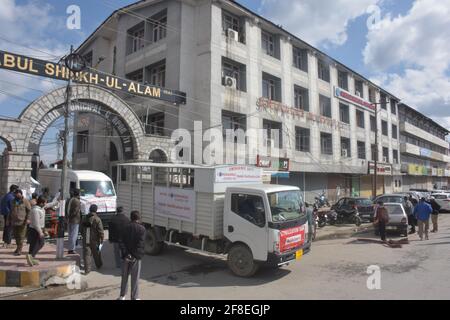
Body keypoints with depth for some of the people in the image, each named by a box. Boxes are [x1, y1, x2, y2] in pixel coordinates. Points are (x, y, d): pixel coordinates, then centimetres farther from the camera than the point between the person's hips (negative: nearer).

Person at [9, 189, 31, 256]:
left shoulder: (25, 201, -6)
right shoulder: (13, 201, 11)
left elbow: (29, 210, -7)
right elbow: (11, 211, 21)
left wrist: (27, 219, -15)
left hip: (22, 222, -6)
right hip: (14, 222, 6)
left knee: (21, 236, -3)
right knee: (16, 236, 15)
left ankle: (19, 250, 4)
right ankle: (18, 248, 29)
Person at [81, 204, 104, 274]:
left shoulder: (84, 218, 3)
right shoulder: (97, 219, -15)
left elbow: (82, 230, 15)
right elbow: (100, 231, -15)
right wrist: (101, 240, -7)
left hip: (86, 240, 3)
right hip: (95, 240, -3)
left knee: (87, 254, 6)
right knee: (96, 254, 15)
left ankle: (87, 269, 3)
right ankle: (99, 265, 34)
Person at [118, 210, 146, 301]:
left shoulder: (126, 228, 3)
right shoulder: (142, 229, -9)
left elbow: (123, 242, -3)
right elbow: (140, 244, -16)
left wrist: (125, 254, -7)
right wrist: (136, 256, -14)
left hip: (126, 256, 4)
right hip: (136, 256, -3)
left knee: (125, 276, 17)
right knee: (135, 278, 5)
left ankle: (122, 295, 27)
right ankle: (134, 297, 11)